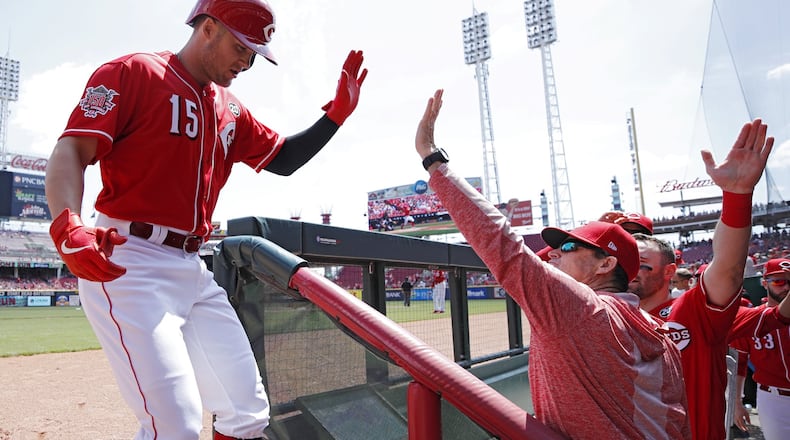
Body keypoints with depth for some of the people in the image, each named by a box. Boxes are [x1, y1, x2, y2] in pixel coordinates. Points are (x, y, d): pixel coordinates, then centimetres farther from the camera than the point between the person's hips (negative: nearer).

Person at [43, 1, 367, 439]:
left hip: (194, 271, 7)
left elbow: (284, 159, 24)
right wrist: (67, 226, -30)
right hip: (125, 264, -7)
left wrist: (337, 113, 12)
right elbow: (71, 152, -11)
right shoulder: (133, 73, -2)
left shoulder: (231, 111, 17)